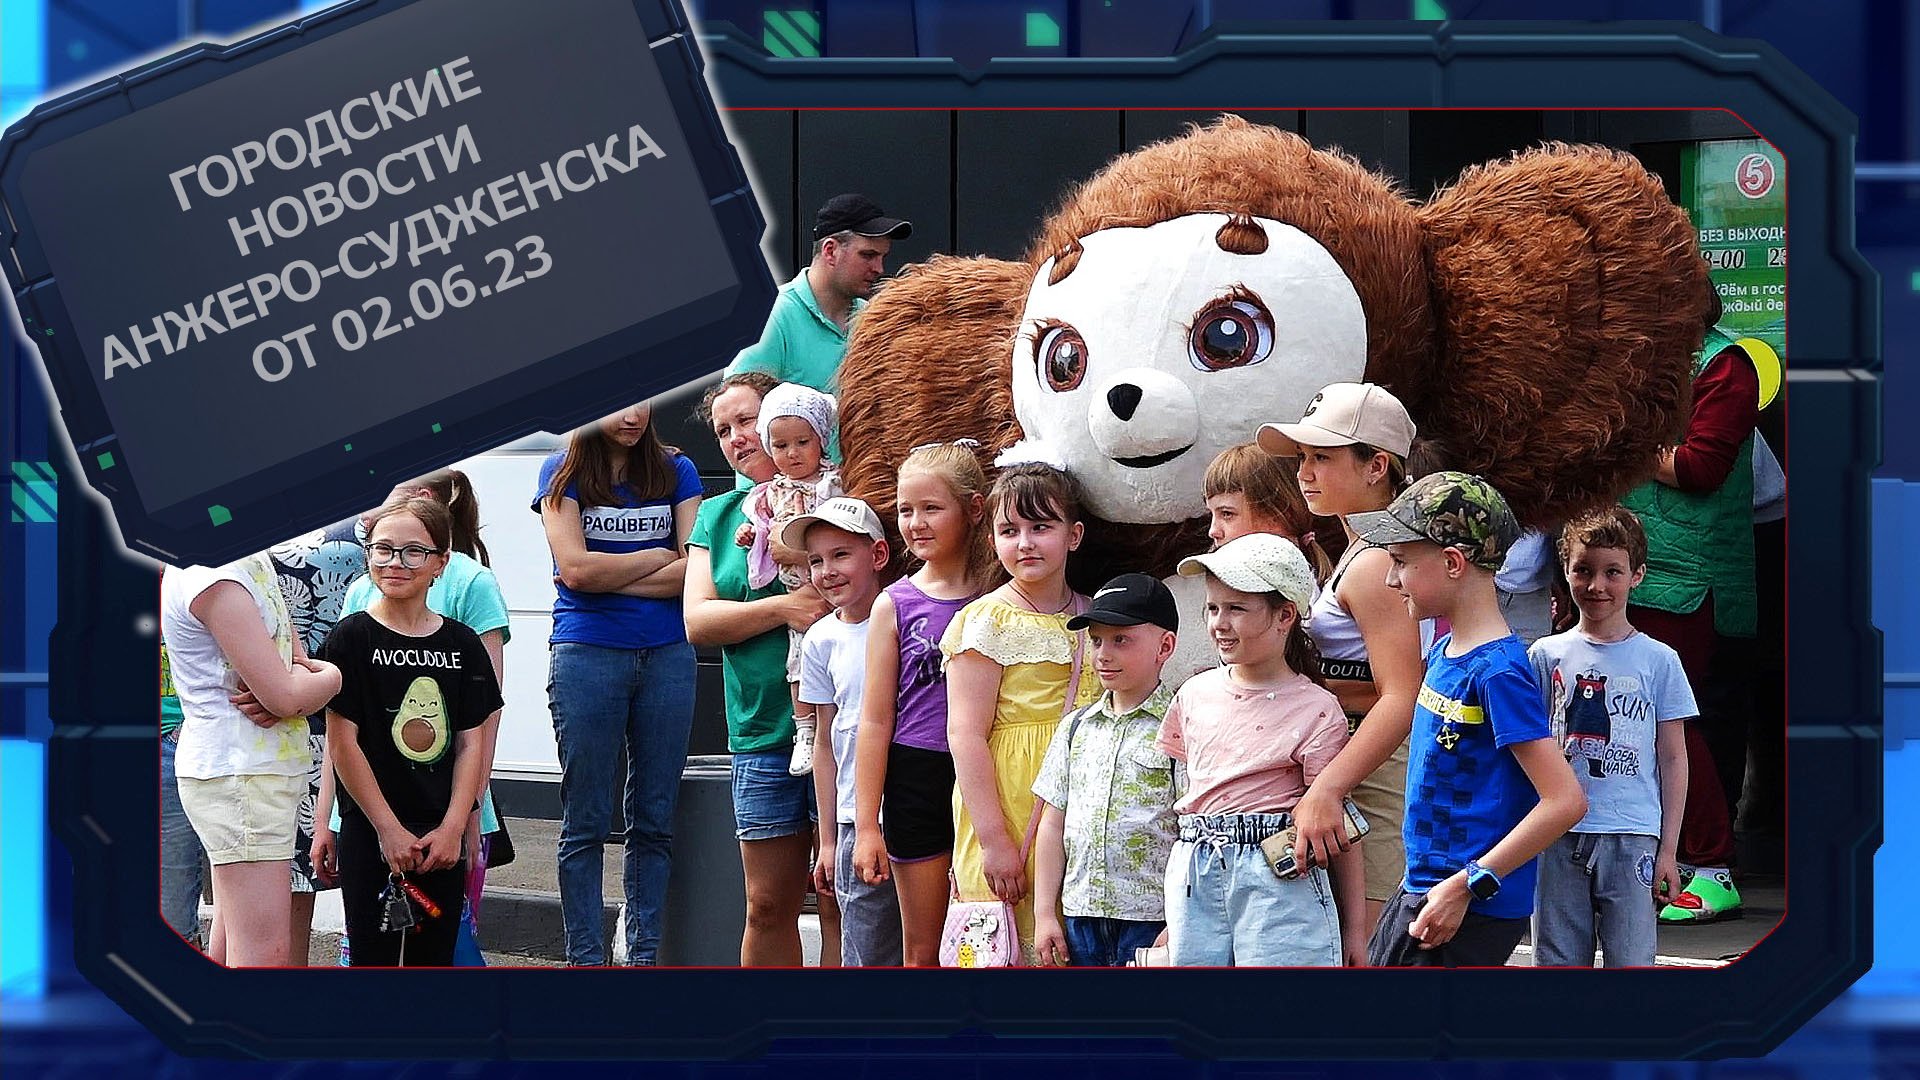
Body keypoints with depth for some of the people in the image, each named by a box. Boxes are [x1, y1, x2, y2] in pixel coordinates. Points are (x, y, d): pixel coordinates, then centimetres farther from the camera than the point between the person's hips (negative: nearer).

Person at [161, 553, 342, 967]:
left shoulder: (254, 561, 11)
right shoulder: (214, 578, -20)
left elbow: (300, 662, 13)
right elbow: (285, 696, -20)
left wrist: (300, 680, -10)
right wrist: (331, 676, 1)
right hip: (237, 773, -10)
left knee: (230, 948, 13)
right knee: (264, 954, -13)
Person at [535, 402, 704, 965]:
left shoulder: (676, 471, 9)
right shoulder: (563, 474, 3)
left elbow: (698, 570, -3)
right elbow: (574, 567, -10)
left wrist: (609, 579, -8)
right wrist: (659, 558, -2)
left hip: (667, 657, 2)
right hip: (586, 657, -2)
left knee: (654, 819, 5)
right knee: (586, 822, 0)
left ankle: (644, 956, 10)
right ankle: (585, 959, 5)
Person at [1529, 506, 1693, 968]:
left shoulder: (1658, 661, 3)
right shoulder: (1546, 656, 7)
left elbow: (1673, 759, 5)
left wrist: (1668, 850, 1)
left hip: (1631, 839, -2)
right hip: (1558, 838, 2)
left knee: (1631, 965, -4)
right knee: (1558, 965, 5)